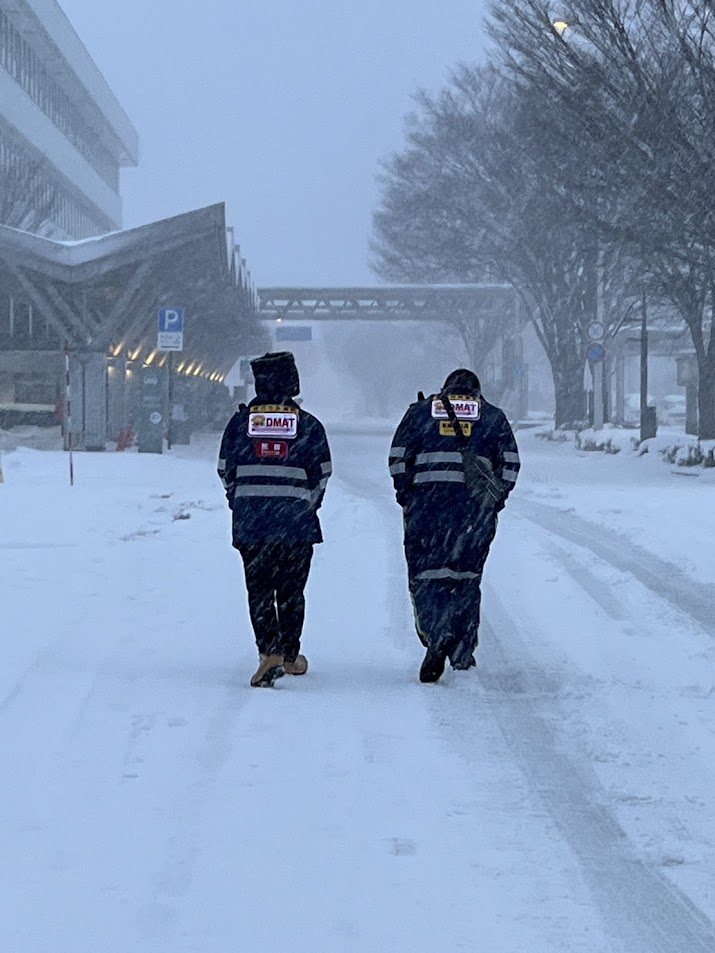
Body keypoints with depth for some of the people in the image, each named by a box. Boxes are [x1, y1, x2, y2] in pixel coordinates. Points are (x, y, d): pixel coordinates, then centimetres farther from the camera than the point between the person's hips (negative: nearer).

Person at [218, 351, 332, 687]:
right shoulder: (309, 425, -2)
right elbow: (322, 474, 2)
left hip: (250, 522, 0)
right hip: (297, 524, 0)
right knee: (291, 592, 10)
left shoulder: (240, 421, 2)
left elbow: (225, 471, 8)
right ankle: (291, 657, 18)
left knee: (259, 591, 2)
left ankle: (269, 653, -14)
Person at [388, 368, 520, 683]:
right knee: (467, 576, 10)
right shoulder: (492, 416, 15)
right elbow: (510, 463, 7)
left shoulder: (421, 411, 15)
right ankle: (462, 654, 12)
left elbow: (398, 457, 8)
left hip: (426, 502, -1)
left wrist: (406, 498, 13)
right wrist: (495, 500, 14)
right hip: (476, 506, 1)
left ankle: (436, 636, -23)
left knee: (426, 574, 0)